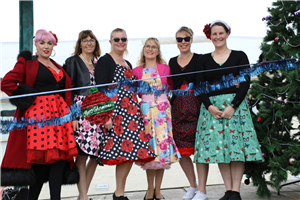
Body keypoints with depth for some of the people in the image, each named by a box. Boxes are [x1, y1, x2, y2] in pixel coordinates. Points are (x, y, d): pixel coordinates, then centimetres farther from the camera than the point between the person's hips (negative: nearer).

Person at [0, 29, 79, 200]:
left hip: (60, 114, 6)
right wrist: (26, 97, -9)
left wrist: (70, 114, 13)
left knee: (60, 157, -1)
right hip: (39, 114, -6)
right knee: (42, 159, -7)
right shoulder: (26, 64, 5)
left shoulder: (58, 67, 23)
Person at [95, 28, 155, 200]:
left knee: (131, 152, 2)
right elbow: (101, 89, -11)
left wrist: (137, 111, 17)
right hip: (114, 112, -7)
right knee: (124, 152, -9)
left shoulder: (128, 64, 21)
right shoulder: (105, 61, -2)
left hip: (131, 111, 7)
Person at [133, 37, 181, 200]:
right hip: (145, 111, 0)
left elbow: (171, 87, 9)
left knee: (162, 145, 0)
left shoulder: (165, 68, 5)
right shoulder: (137, 71, 7)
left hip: (162, 110, 0)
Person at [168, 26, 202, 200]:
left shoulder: (200, 59, 1)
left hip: (196, 106, -4)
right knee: (181, 149, 5)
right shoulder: (172, 62, 14)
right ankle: (192, 186, 23)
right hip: (178, 107, 4)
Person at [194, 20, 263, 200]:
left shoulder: (239, 56, 5)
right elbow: (200, 86, 5)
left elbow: (245, 83, -3)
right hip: (211, 106, 2)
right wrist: (209, 106, -10)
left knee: (236, 144, -6)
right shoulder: (204, 60, 11)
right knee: (217, 146, -1)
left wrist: (233, 106, -13)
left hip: (235, 105, -2)